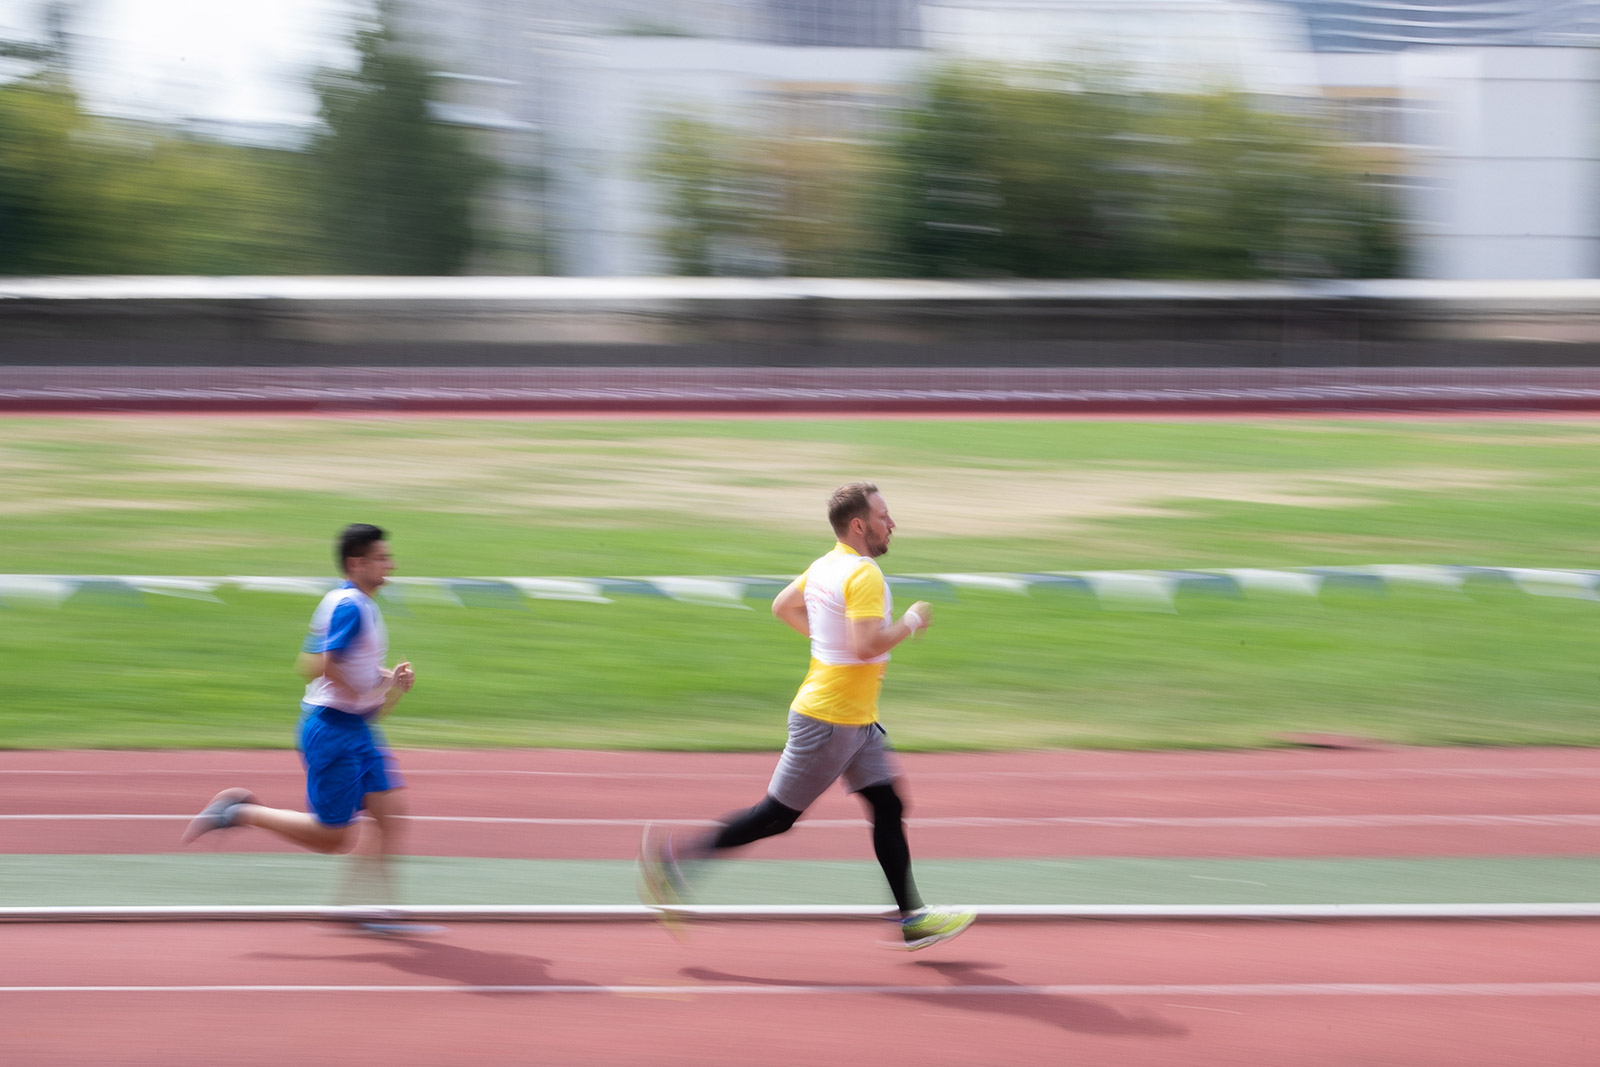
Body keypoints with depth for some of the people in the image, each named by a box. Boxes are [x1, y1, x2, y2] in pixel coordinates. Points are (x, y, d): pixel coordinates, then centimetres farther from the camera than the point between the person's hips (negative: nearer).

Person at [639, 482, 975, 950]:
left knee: (889, 806, 8)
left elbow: (782, 605, 21)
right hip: (831, 719, -10)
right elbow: (867, 644, -32)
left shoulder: (824, 566, 8)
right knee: (779, 814, -2)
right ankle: (671, 854, 4)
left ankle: (911, 917, 10)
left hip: (857, 719, 10)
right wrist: (910, 623, -17)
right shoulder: (863, 575, -22)